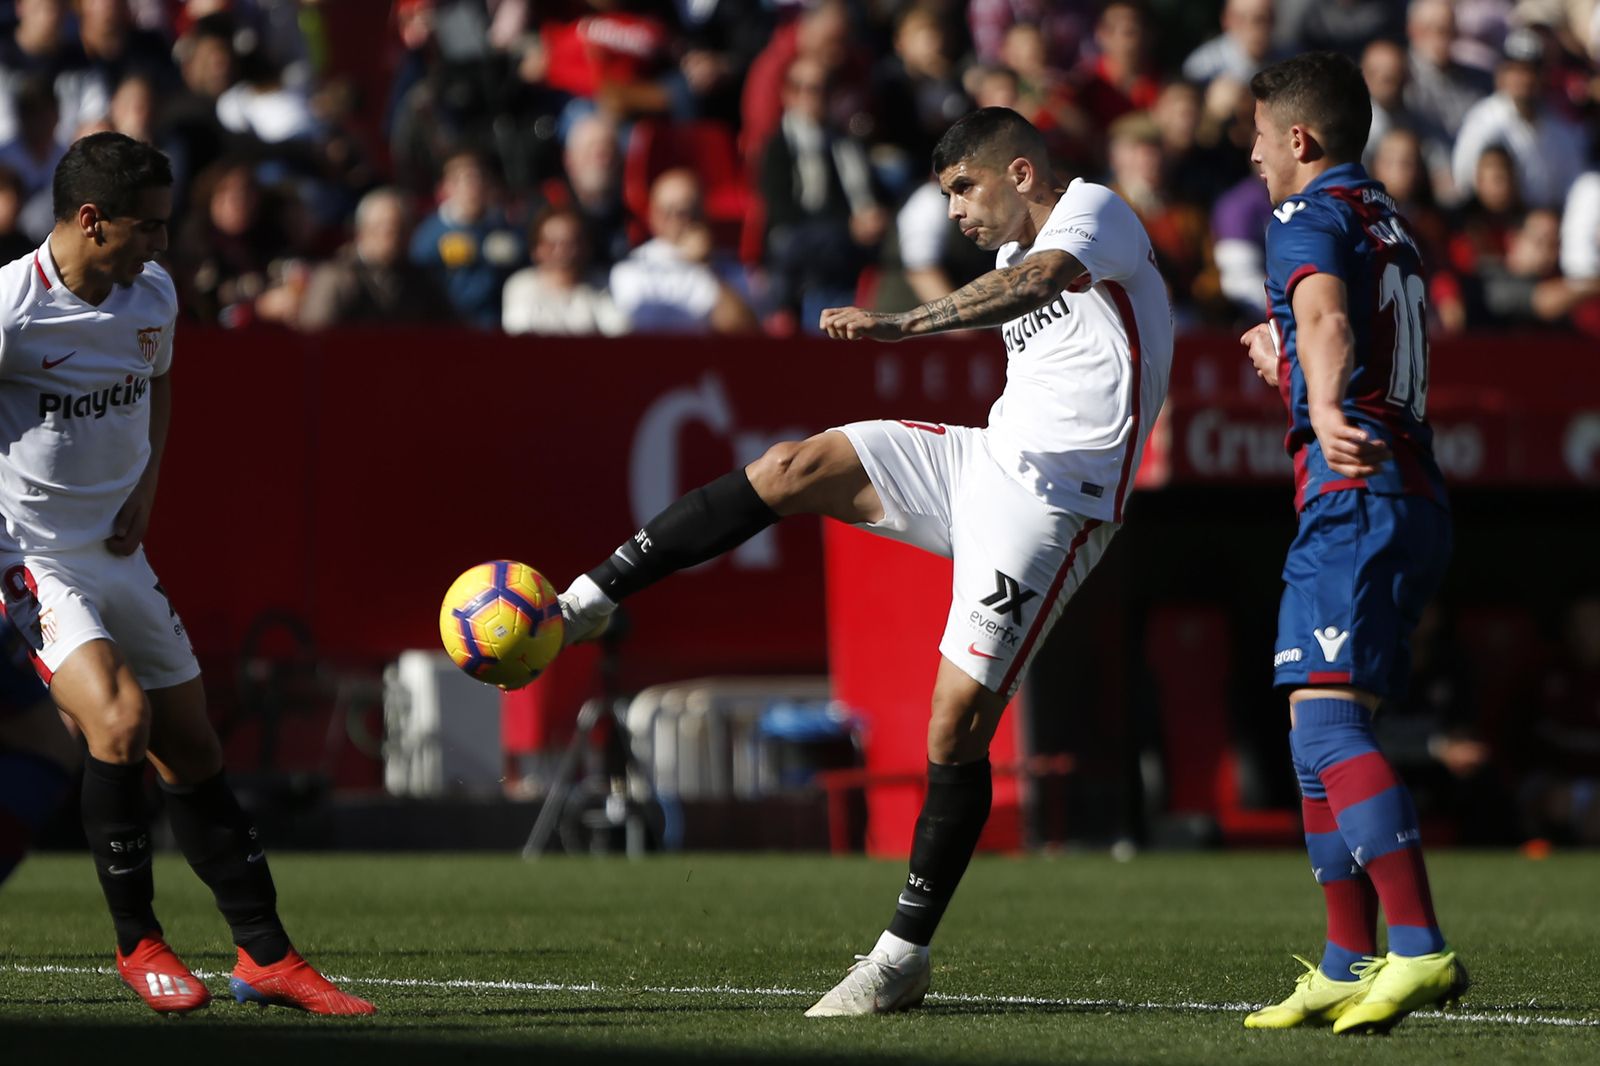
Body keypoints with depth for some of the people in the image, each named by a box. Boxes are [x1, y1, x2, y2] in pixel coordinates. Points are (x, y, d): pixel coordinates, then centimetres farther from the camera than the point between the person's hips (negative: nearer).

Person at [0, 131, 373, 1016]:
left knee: (194, 752, 7)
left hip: (117, 553, 7)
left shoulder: (154, 295, 2)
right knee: (119, 718, -24)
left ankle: (265, 957, 16)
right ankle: (137, 946, -7)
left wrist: (146, 485, 8)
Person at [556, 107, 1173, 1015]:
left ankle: (903, 959, -3)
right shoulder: (1021, 255, 18)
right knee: (792, 469, -9)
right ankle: (585, 603, -6)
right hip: (988, 458, 8)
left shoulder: (1095, 209, -10)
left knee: (958, 727, -12)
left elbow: (1047, 276, -32)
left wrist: (902, 324, -45)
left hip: (1048, 508, -8)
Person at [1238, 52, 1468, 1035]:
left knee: (1326, 717, -18)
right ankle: (1350, 967, 17)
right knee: (1325, 733, 15)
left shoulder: (1310, 216, -5)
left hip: (1355, 495, -10)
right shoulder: (1391, 224, 23)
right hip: (1418, 500, 10)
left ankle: (1420, 949, -31)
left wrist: (1325, 410, -46)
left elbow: (1327, 317, -28)